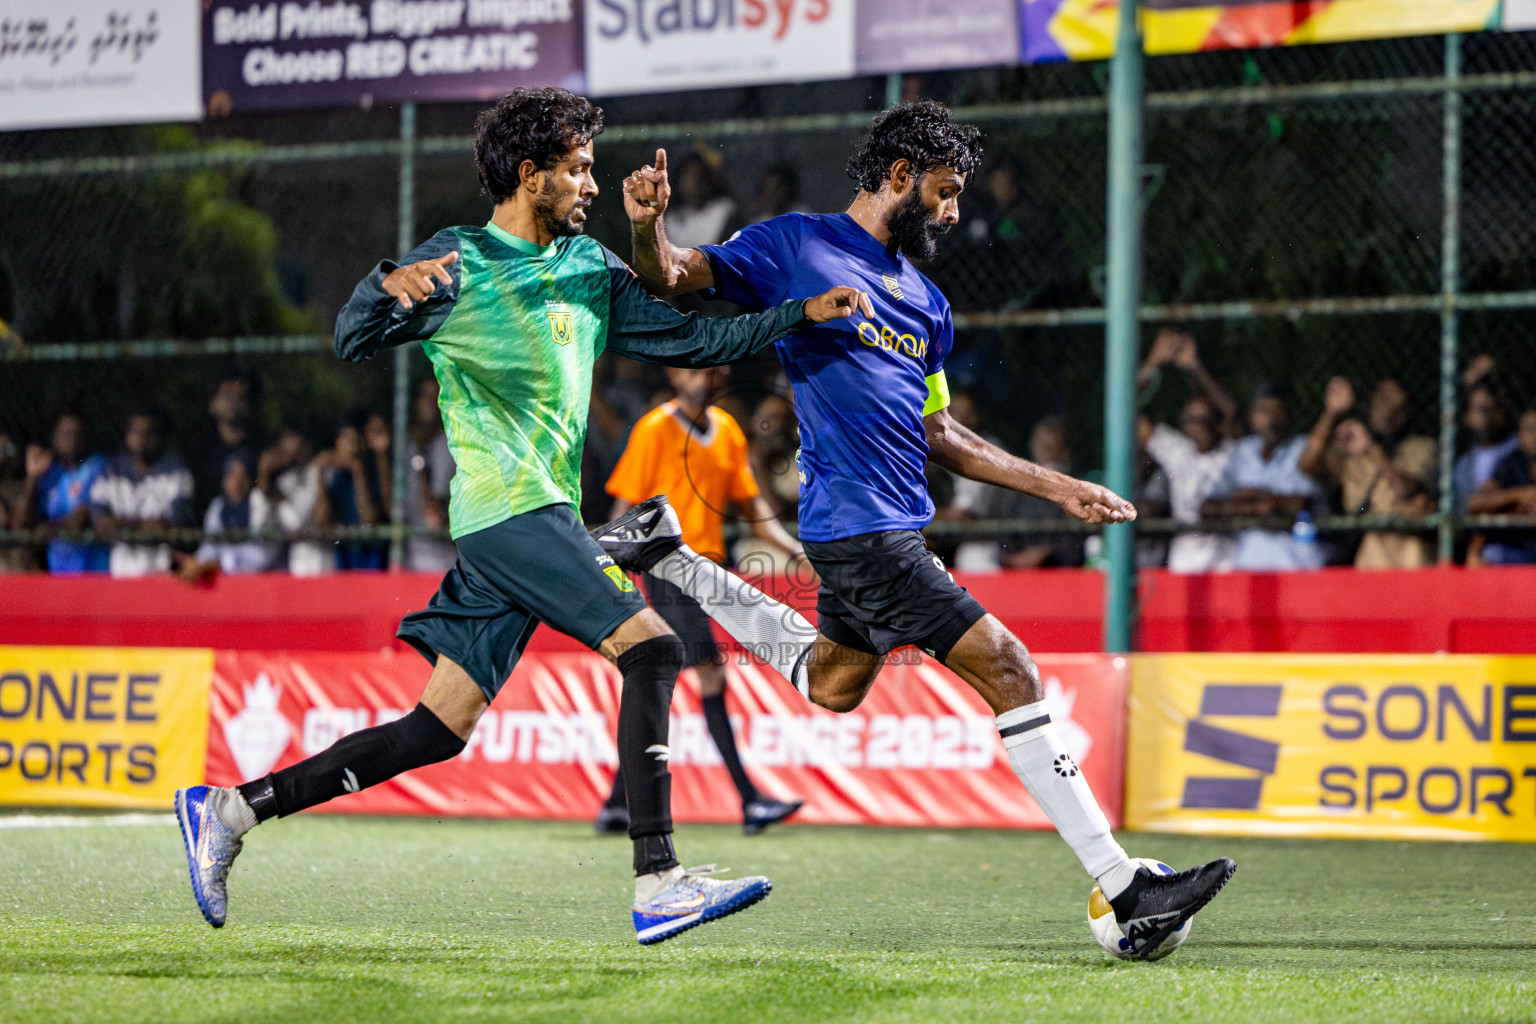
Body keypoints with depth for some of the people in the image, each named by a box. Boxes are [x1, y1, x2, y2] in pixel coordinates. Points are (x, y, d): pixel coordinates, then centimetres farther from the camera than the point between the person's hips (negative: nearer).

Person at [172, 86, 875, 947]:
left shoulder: (589, 267, 18)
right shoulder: (461, 261, -3)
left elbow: (692, 340, 21)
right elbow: (355, 342, -9)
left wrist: (804, 313, 13)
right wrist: (389, 285, -30)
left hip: (545, 517, 8)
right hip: (506, 510, -8)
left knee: (441, 729, 5)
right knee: (652, 647, -19)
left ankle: (230, 809, 11)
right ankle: (658, 884, -25)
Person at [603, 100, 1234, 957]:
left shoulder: (926, 304, 17)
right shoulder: (797, 245, -3)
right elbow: (671, 277, -1)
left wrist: (1060, 487, 19)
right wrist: (650, 225, -24)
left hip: (892, 524, 9)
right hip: (860, 525, -9)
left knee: (833, 684, 27)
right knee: (1007, 668, -14)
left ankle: (667, 556, 37)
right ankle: (1123, 889, -14)